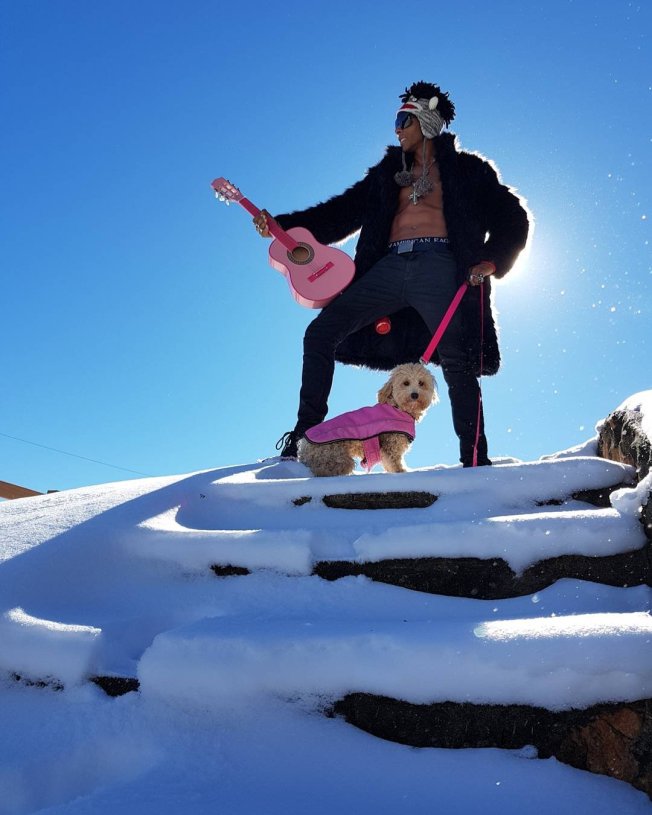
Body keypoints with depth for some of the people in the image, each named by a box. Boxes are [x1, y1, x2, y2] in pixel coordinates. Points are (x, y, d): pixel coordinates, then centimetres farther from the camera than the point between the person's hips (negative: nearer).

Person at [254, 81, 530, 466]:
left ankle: (476, 463, -10)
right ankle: (305, 434, -4)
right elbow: (343, 213, 21)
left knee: (456, 363, -14)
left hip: (439, 267, -4)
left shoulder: (465, 168, 15)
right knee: (320, 332, -8)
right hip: (390, 267, 4)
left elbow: (514, 218, 11)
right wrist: (282, 226, 10)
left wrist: (491, 260, -8)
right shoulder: (390, 171, 26)